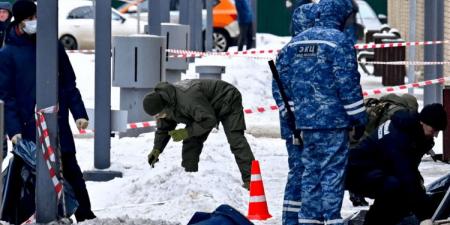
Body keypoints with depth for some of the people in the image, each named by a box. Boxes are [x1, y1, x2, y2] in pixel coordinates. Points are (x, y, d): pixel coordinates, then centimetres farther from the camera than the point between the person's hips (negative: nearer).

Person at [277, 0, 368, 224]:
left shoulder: (296, 42, 12)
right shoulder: (338, 41, -10)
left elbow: (283, 78, 13)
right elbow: (348, 83, -13)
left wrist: (290, 112, 20)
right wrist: (359, 118, -7)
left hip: (305, 119, 6)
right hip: (333, 120, -6)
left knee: (310, 170, 13)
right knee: (333, 171, -3)